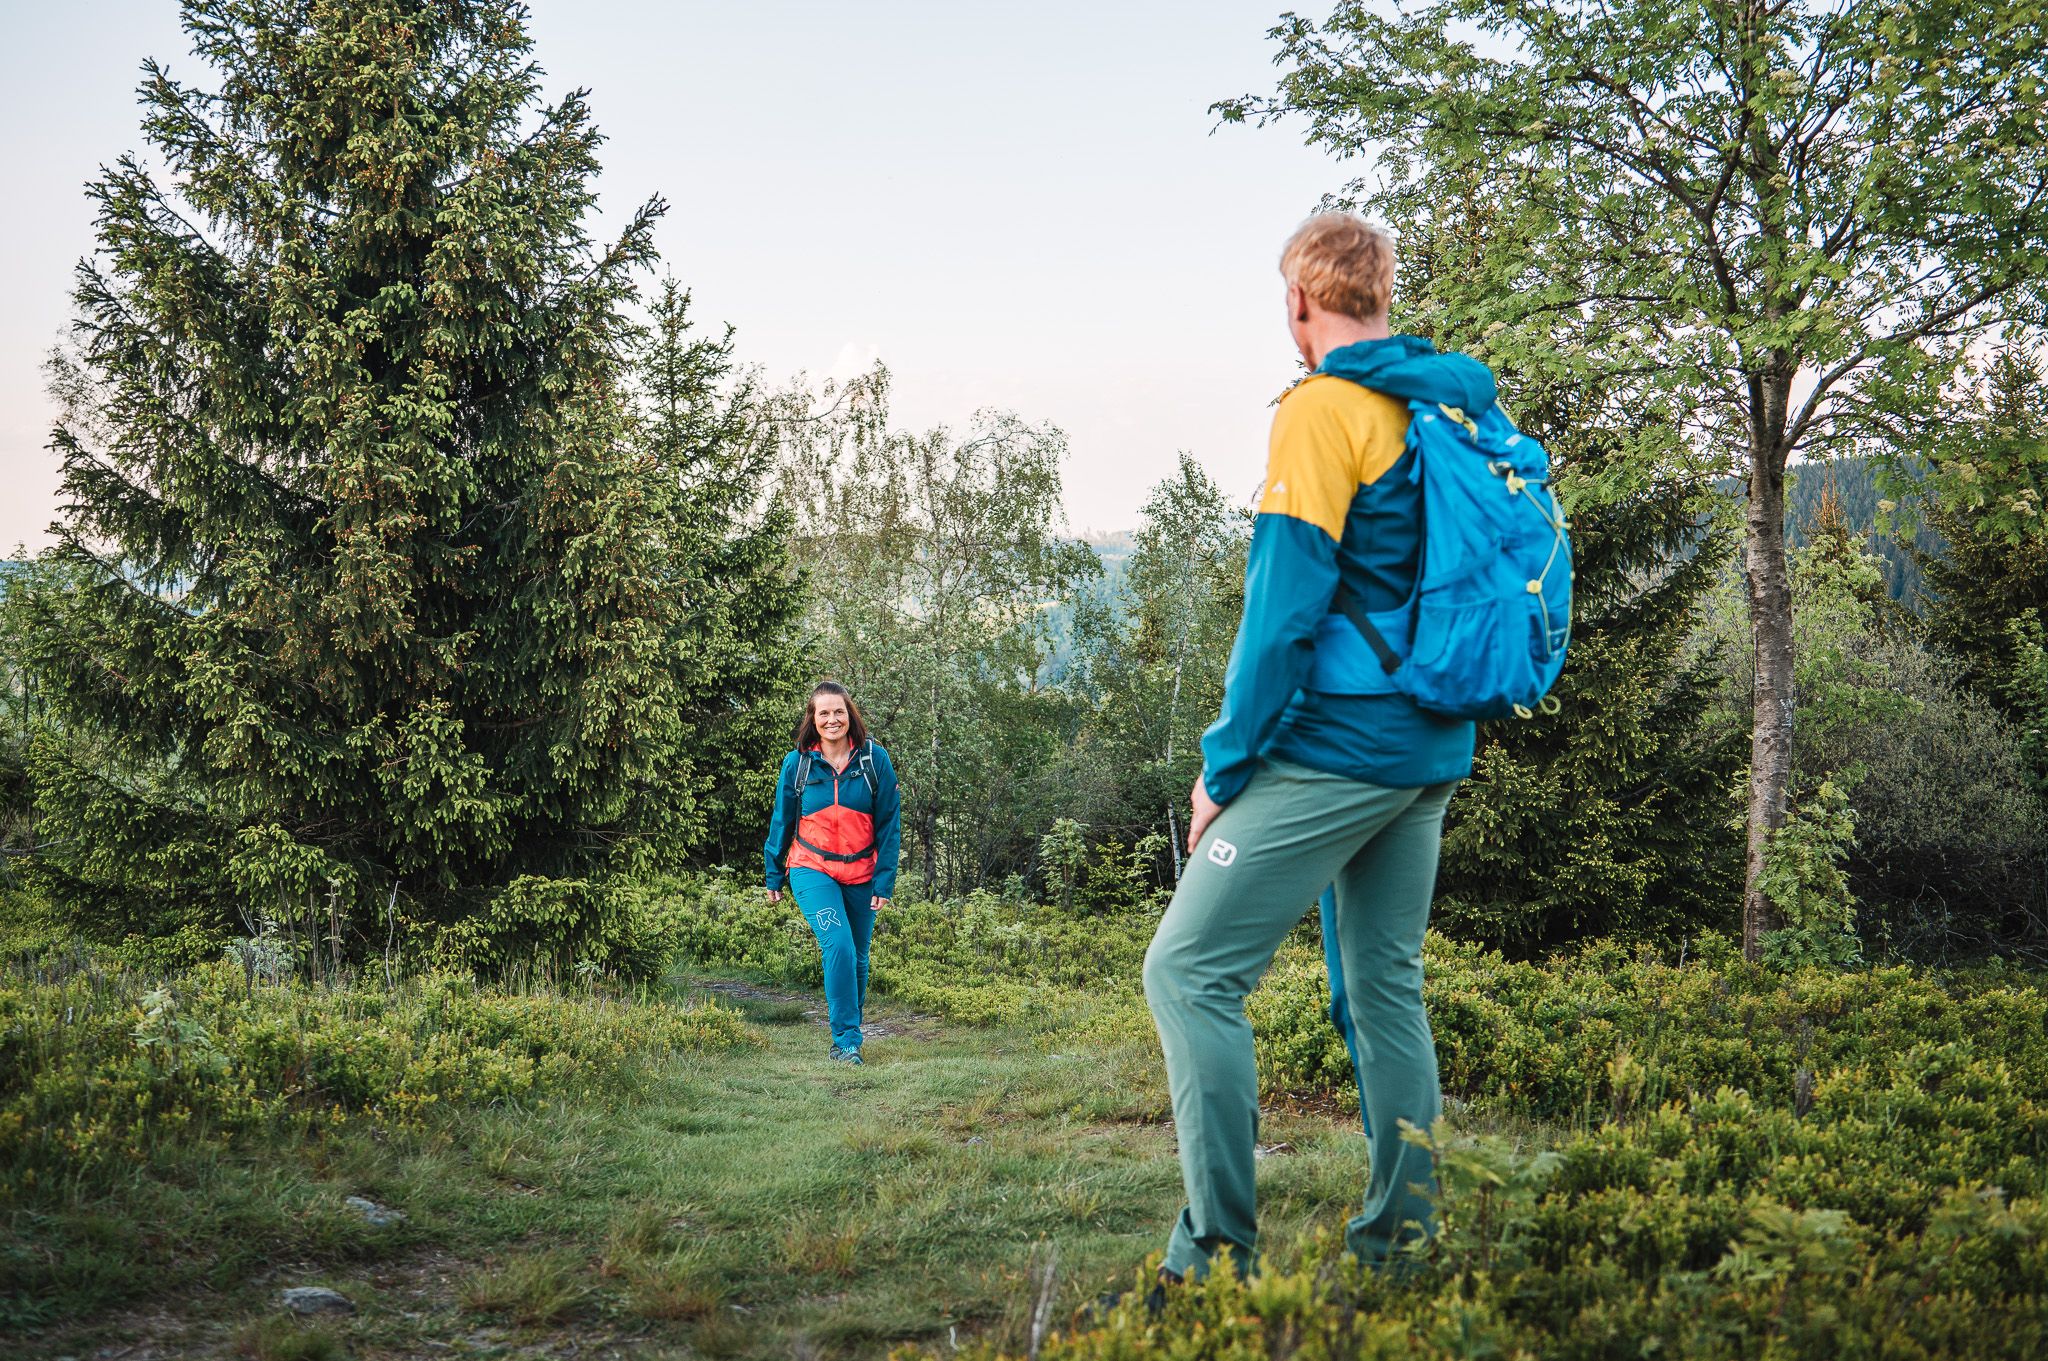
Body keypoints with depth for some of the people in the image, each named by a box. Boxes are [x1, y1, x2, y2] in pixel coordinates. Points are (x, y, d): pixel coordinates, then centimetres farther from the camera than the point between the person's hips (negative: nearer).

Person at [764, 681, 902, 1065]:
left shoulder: (874, 759, -4)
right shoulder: (797, 763, -3)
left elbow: (889, 824, -2)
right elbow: (782, 821, 8)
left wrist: (885, 881, -6)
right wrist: (774, 877, 12)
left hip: (861, 875, 2)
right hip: (812, 870, -2)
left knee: (857, 958, 10)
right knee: (838, 946, -22)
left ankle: (847, 1040, 29)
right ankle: (847, 1041, -16)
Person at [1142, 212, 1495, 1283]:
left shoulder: (1323, 410, -12)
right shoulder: (1457, 406, 13)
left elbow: (1285, 603, -16)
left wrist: (1225, 762, -10)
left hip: (1334, 747, -9)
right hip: (1433, 751, 9)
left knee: (1190, 970, -7)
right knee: (1386, 984, 16)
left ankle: (1218, 1249, -9)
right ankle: (1403, 1234, 21)